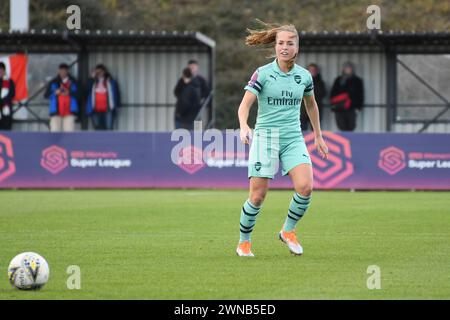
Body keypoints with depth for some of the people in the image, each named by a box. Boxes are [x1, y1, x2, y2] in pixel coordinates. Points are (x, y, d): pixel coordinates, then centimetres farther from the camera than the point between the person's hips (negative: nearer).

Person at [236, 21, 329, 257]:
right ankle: (243, 242, 16)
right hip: (265, 137, -3)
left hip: (293, 139, 3)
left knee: (305, 187, -18)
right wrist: (244, 127, -32)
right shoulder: (263, 73, -5)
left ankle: (288, 231, 7)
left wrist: (318, 137, 27)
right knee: (257, 196, -5)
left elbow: (311, 105, 23)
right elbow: (244, 105, -12)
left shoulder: (304, 76, 6)